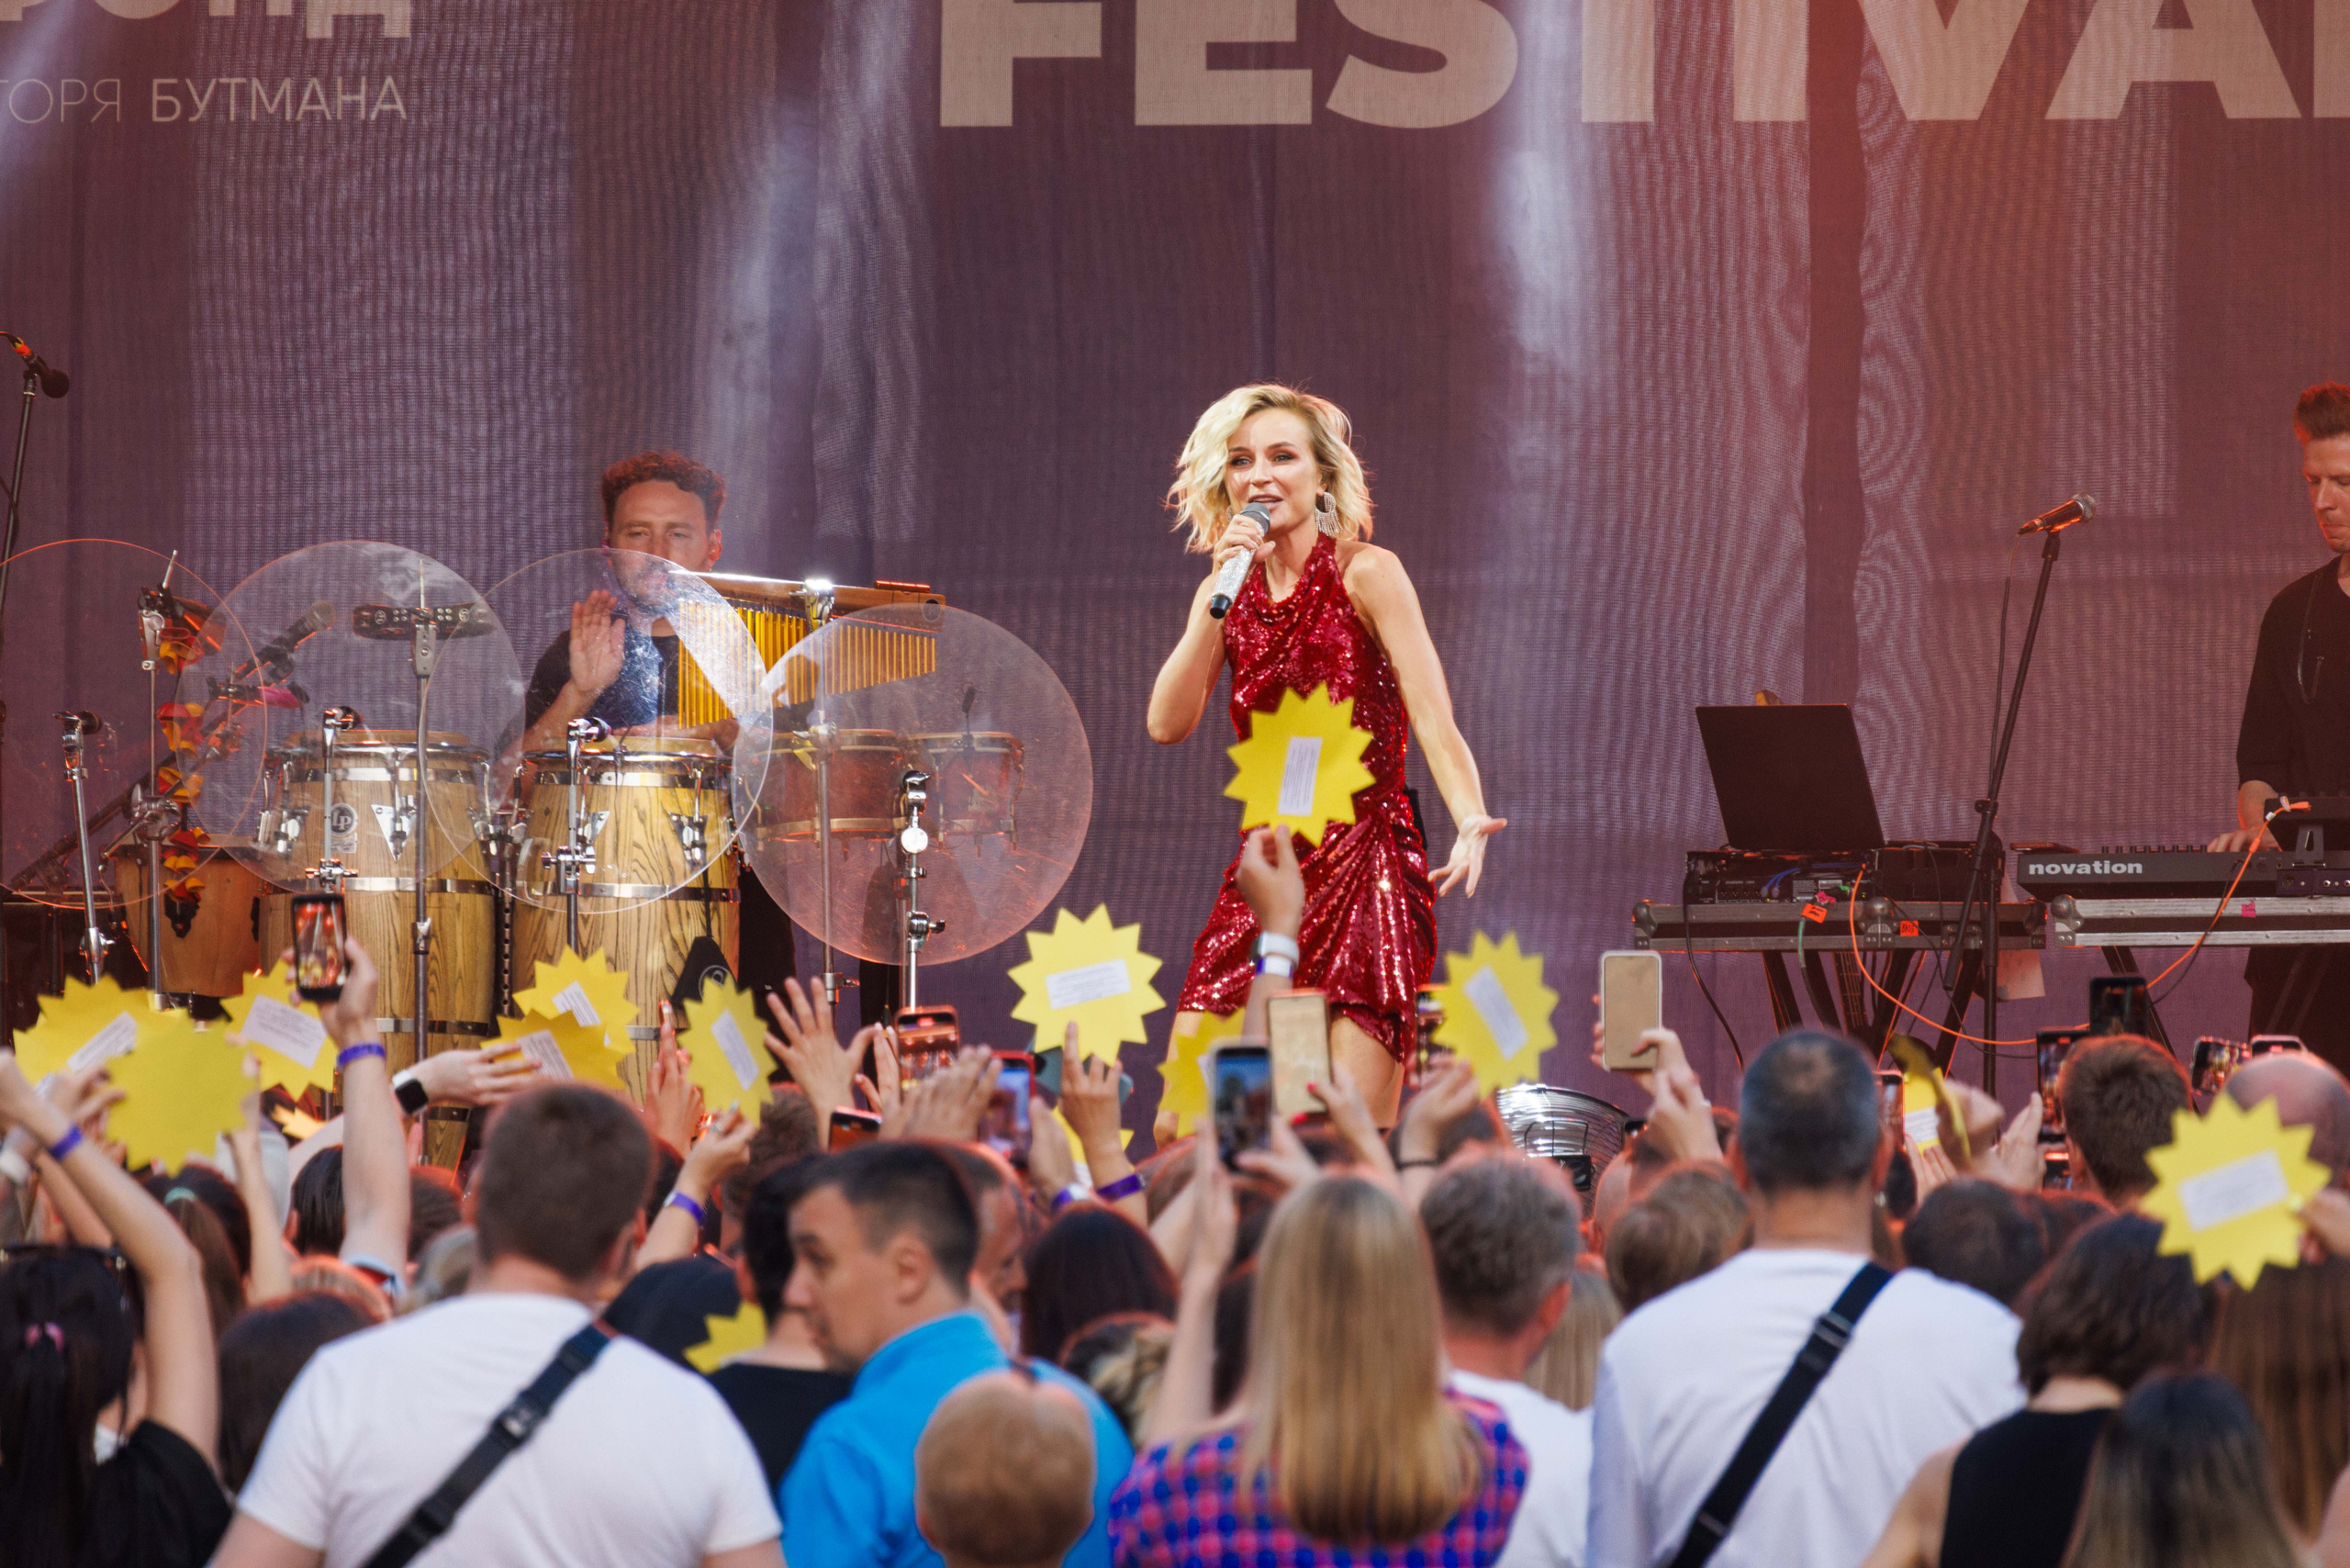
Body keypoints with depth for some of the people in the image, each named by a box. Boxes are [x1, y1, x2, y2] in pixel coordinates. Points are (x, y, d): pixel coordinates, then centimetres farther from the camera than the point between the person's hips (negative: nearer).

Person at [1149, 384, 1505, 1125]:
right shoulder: (1228, 591, 11)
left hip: (1365, 868, -5)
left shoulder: (1365, 574, -6)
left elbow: (1433, 719, -16)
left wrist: (1470, 824, -34)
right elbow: (1168, 723, -2)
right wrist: (1220, 602, -10)